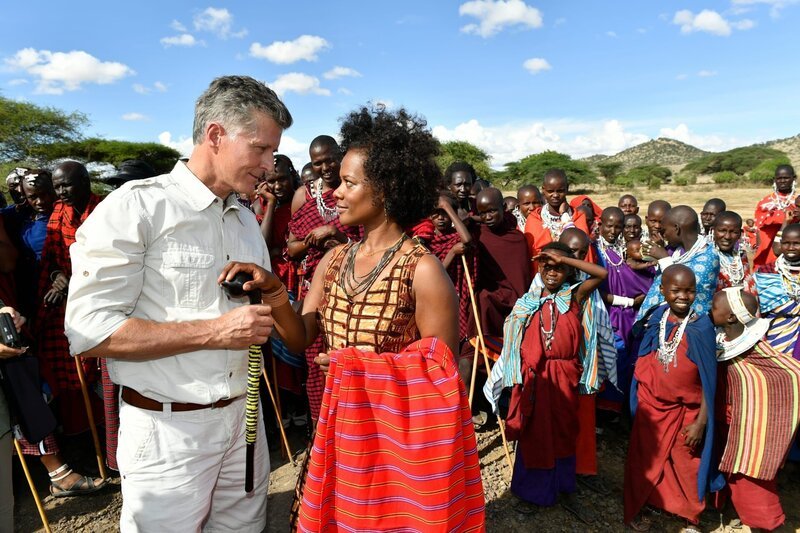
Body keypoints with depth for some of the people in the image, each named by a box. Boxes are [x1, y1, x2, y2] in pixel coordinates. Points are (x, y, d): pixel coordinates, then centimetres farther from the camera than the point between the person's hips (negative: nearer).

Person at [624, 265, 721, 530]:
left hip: (686, 410, -2)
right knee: (645, 459, 17)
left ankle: (690, 516, 41)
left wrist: (701, 421, -12)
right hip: (651, 404, 2)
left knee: (686, 465, 15)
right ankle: (636, 509, 38)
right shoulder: (655, 320, -8)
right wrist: (640, 398, 4)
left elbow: (708, 379, -13)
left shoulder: (701, 327, -16)